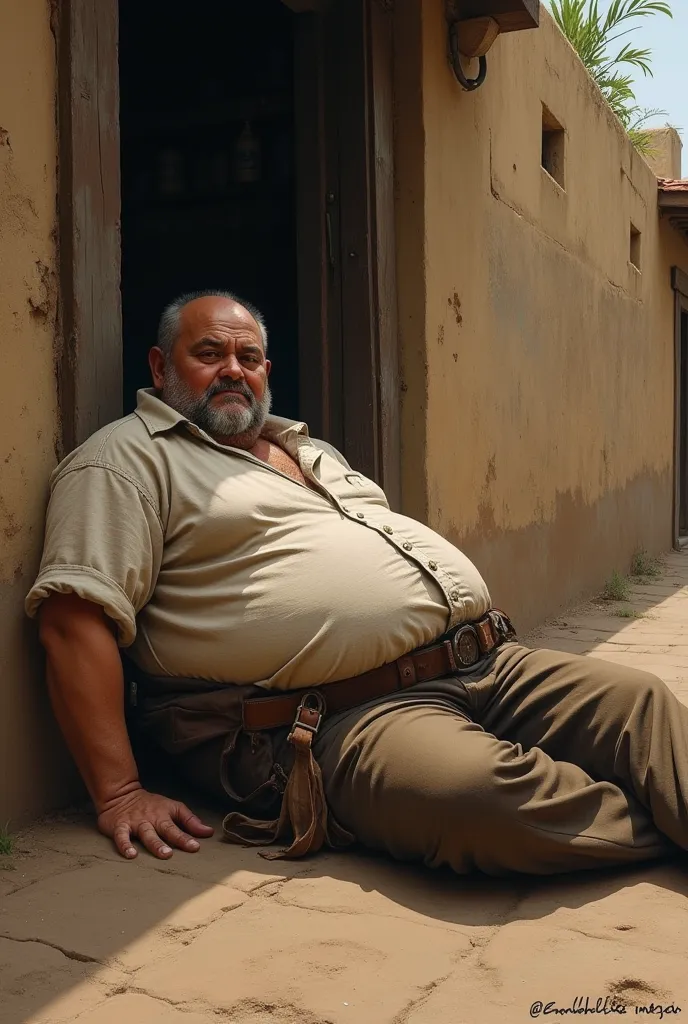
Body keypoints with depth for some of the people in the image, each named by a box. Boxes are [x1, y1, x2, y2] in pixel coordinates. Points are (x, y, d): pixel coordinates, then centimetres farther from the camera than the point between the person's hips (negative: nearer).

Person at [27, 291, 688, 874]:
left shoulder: (311, 450, 29)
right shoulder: (128, 461, 2)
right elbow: (74, 617, -9)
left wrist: (484, 645, 20)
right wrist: (118, 794, -18)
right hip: (348, 716, -8)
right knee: (477, 794, -34)